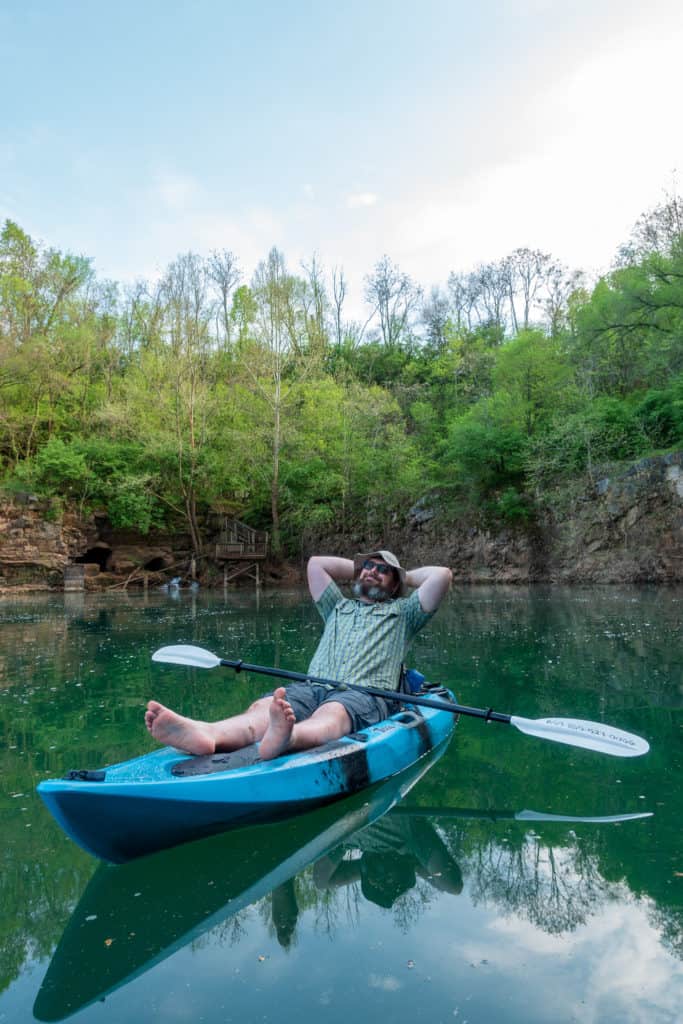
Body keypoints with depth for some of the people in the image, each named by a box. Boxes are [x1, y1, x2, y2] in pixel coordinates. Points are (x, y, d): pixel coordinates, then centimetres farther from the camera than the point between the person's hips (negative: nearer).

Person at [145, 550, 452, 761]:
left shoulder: (401, 612, 26)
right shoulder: (338, 607, 37)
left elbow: (442, 574, 15)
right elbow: (315, 563, 40)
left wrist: (404, 576, 31)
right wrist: (357, 569, 42)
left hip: (366, 694, -3)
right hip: (314, 687, 4)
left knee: (332, 712, -41)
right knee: (263, 707, -32)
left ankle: (284, 740, -75)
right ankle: (206, 734, -62)